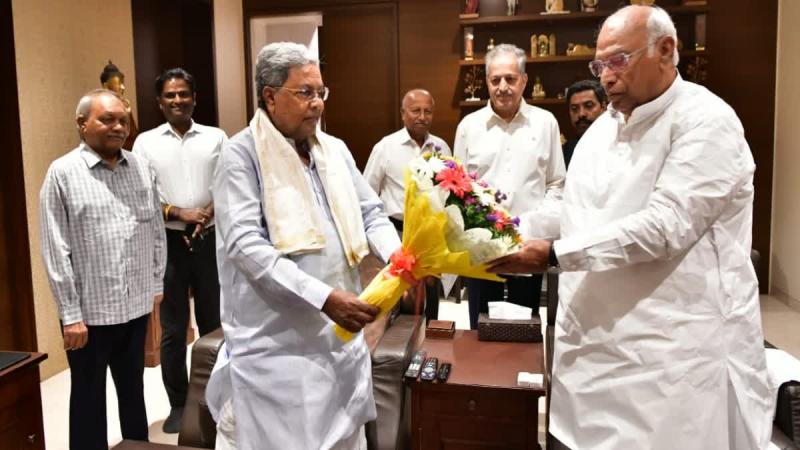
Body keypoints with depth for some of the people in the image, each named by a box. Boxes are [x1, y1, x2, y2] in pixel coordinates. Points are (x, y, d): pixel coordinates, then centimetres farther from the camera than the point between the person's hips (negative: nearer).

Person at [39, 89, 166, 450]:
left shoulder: (141, 168, 4)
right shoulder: (63, 173, -8)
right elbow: (56, 251, -10)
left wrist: (157, 287, 8)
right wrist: (70, 314, -11)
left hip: (137, 306, 4)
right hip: (89, 311, -4)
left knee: (134, 390, 20)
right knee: (89, 397, 13)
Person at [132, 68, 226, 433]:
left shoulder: (216, 137, 4)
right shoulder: (146, 142, 2)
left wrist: (208, 213, -14)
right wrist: (178, 213, -15)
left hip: (210, 239, 1)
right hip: (168, 242, 0)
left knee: (214, 322, 11)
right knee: (173, 329, 8)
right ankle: (178, 403, 23)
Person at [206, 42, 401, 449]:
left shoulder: (335, 150, 9)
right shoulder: (241, 155, -11)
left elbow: (371, 214, 10)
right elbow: (245, 244, -20)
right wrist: (323, 297, -28)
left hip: (339, 334, 6)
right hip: (275, 343, -5)